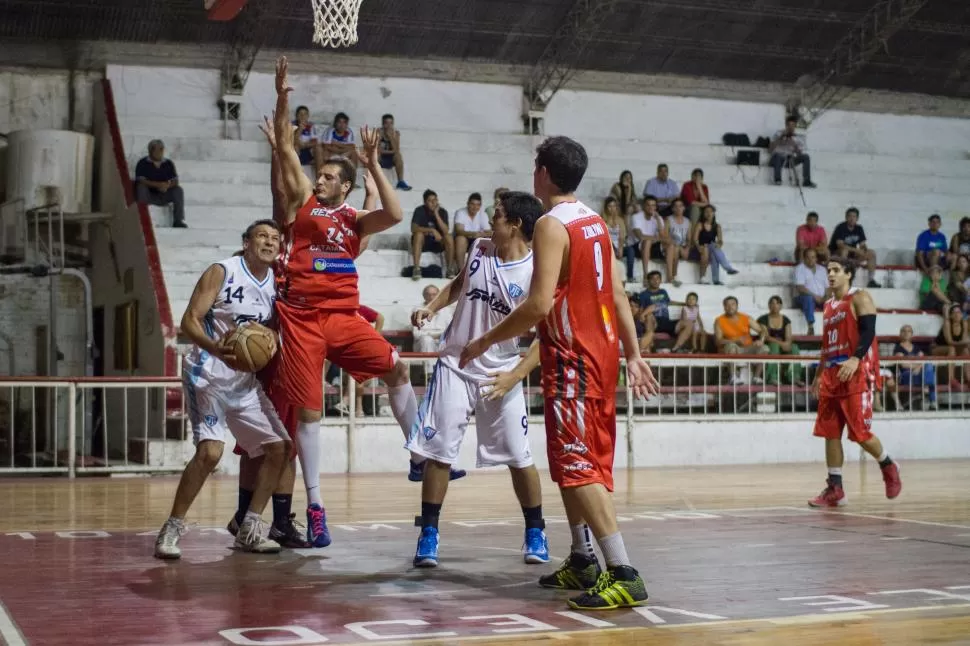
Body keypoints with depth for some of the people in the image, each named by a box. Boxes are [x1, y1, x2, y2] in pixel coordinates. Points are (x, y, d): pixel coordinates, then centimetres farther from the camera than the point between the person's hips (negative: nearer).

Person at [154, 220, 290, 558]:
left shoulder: (275, 282, 7)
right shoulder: (222, 272, -11)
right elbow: (189, 320, -16)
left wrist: (271, 340, -8)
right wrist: (215, 348, -35)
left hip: (246, 381, 7)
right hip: (208, 375, -7)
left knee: (280, 447, 4)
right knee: (210, 450, -24)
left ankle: (248, 529, 15)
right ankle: (171, 530, -10)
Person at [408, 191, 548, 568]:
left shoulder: (535, 273, -14)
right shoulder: (479, 249, 0)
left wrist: (514, 376, -21)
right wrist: (432, 308, 4)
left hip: (500, 374, -3)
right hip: (455, 366, 3)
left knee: (519, 457, 2)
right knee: (438, 452, 0)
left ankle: (535, 533, 20)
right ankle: (428, 534, 9)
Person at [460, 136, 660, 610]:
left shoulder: (552, 225, -15)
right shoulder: (595, 222, 12)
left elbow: (539, 304, -23)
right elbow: (619, 296, 12)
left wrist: (485, 342, -15)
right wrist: (634, 355, 15)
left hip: (572, 358, -9)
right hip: (602, 351, 9)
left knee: (577, 465, -10)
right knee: (579, 460, 18)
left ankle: (623, 574, -15)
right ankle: (582, 560, 26)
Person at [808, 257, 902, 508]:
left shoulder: (860, 298, -4)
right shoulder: (829, 305, 19)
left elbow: (868, 331, -16)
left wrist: (855, 359, -31)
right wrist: (818, 374, 22)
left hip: (857, 374, -8)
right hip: (832, 375, 8)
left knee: (860, 432, -8)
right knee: (830, 433, 3)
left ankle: (889, 467, 19)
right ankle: (835, 489, 7)